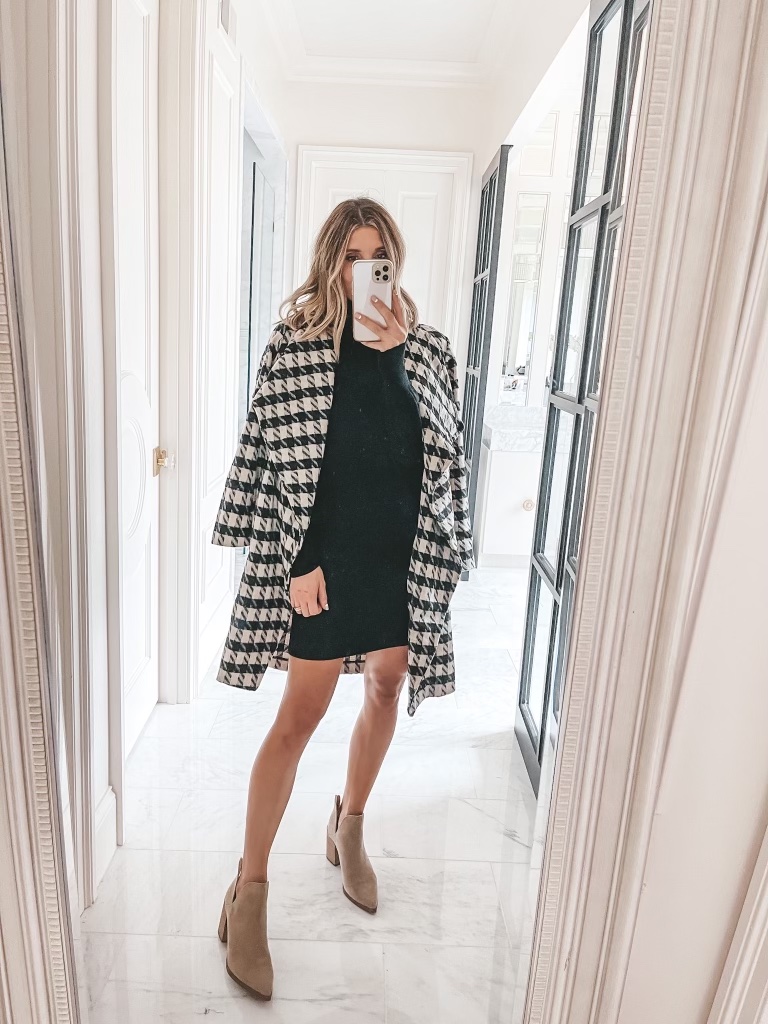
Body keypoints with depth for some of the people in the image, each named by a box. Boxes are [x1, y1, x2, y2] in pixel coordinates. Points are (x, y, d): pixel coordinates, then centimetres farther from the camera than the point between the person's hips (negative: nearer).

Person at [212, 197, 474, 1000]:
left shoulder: (421, 343, 6)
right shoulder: (297, 340, -6)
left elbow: (447, 435, 0)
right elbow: (282, 457, -9)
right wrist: (299, 560, -13)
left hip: (403, 550, 5)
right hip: (326, 550, -4)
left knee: (386, 687, 17)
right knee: (300, 714, 0)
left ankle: (348, 829, 43)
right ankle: (249, 889, 19)